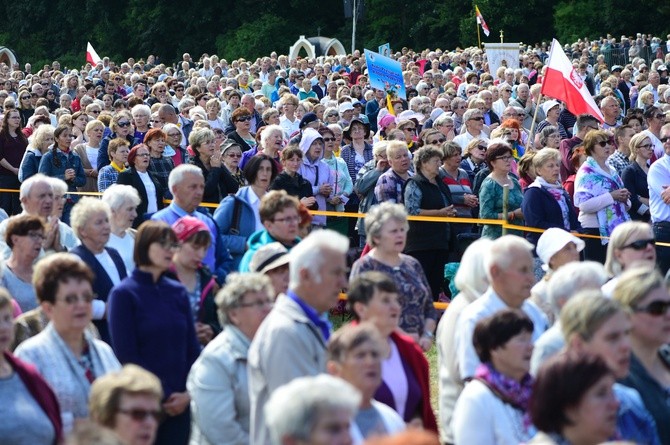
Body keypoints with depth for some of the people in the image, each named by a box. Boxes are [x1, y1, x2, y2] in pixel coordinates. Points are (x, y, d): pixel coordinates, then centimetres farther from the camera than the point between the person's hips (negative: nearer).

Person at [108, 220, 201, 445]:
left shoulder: (178, 292, 9)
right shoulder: (124, 294, -4)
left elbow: (192, 348, 8)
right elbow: (126, 355, -9)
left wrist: (189, 393, -6)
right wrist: (163, 397, -10)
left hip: (180, 402, 4)